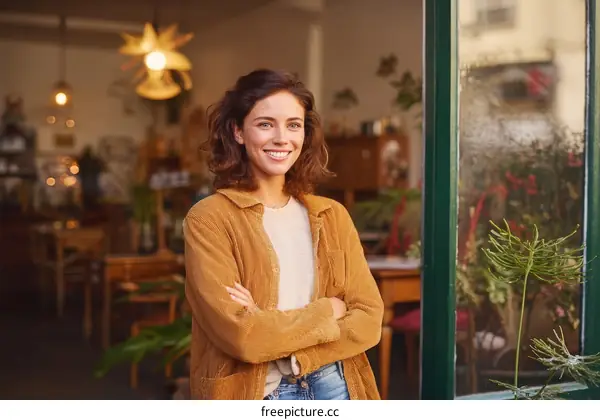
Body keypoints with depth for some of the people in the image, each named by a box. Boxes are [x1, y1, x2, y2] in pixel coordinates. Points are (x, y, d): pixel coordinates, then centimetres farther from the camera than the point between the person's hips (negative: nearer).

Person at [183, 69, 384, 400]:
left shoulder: (333, 215, 4)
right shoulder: (208, 219, -10)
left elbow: (369, 319, -4)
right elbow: (240, 334, -18)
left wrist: (270, 328, -17)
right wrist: (327, 311, -7)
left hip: (333, 389, 4)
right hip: (255, 399, -3)